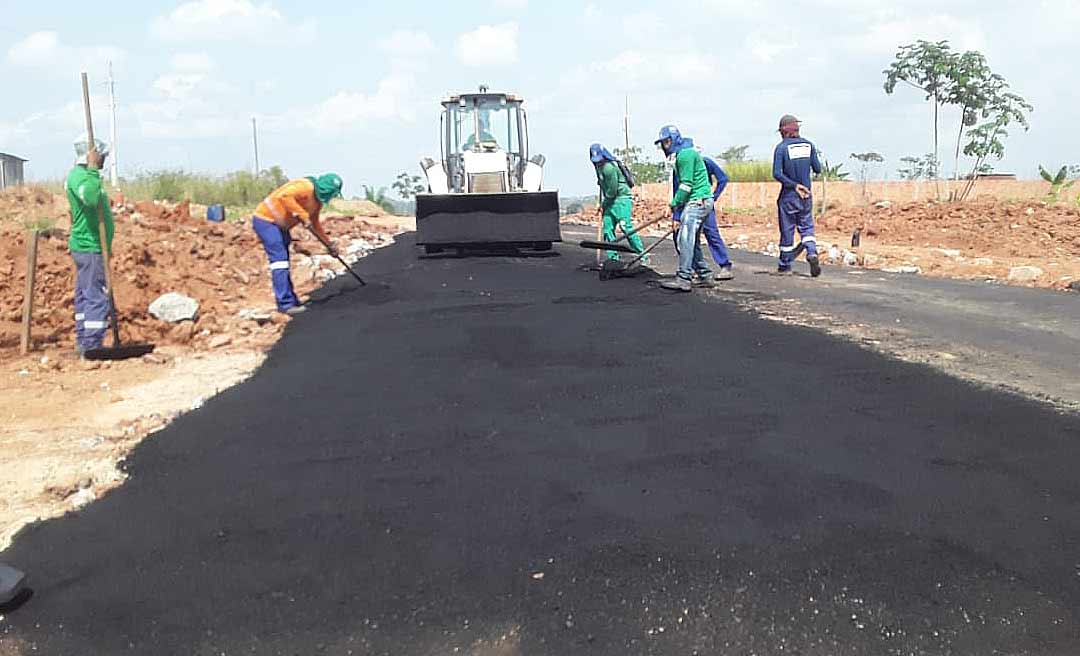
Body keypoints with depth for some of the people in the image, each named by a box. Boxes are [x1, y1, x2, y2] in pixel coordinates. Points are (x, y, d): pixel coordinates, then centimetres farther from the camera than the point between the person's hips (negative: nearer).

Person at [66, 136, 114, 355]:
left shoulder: (80, 174, 15)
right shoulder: (80, 176, -18)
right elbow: (90, 199, -39)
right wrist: (93, 170, -35)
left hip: (85, 246, 11)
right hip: (91, 248, -11)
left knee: (84, 296, 14)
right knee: (97, 297, -10)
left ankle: (83, 342, 21)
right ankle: (92, 347, -9)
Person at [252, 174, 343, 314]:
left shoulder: (317, 201, 11)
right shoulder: (305, 186, -20)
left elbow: (315, 224, 24)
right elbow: (284, 196, -36)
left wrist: (329, 244, 24)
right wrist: (302, 214, -32)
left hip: (279, 225, 10)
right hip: (265, 219, -10)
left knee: (283, 262, 13)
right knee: (279, 259, -15)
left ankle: (290, 300, 21)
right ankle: (285, 304, -18)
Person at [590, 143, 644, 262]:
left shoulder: (609, 167, -17)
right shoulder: (600, 168, 13)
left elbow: (612, 191, -17)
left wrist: (604, 204, -5)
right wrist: (602, 204, 11)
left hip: (622, 198, -10)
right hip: (610, 202, 10)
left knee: (626, 226, -15)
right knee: (608, 228, 5)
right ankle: (613, 257, 9)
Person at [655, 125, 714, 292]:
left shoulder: (685, 154, -11)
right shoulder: (682, 154, 22)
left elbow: (686, 185, -17)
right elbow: (682, 183, 22)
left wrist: (674, 205, -9)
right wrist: (677, 214, 17)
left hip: (697, 201, -11)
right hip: (700, 202, 11)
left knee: (686, 239, -16)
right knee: (693, 241, 12)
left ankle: (684, 279, -21)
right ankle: (705, 276, 16)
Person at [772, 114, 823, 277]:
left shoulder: (781, 147, -10)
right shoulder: (809, 145, 1)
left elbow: (777, 173, -20)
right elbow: (818, 169, 5)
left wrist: (794, 185, -16)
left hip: (788, 196, -3)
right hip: (806, 196, 3)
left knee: (787, 230, 7)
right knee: (807, 227, 12)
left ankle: (785, 265, 17)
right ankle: (812, 253, -13)